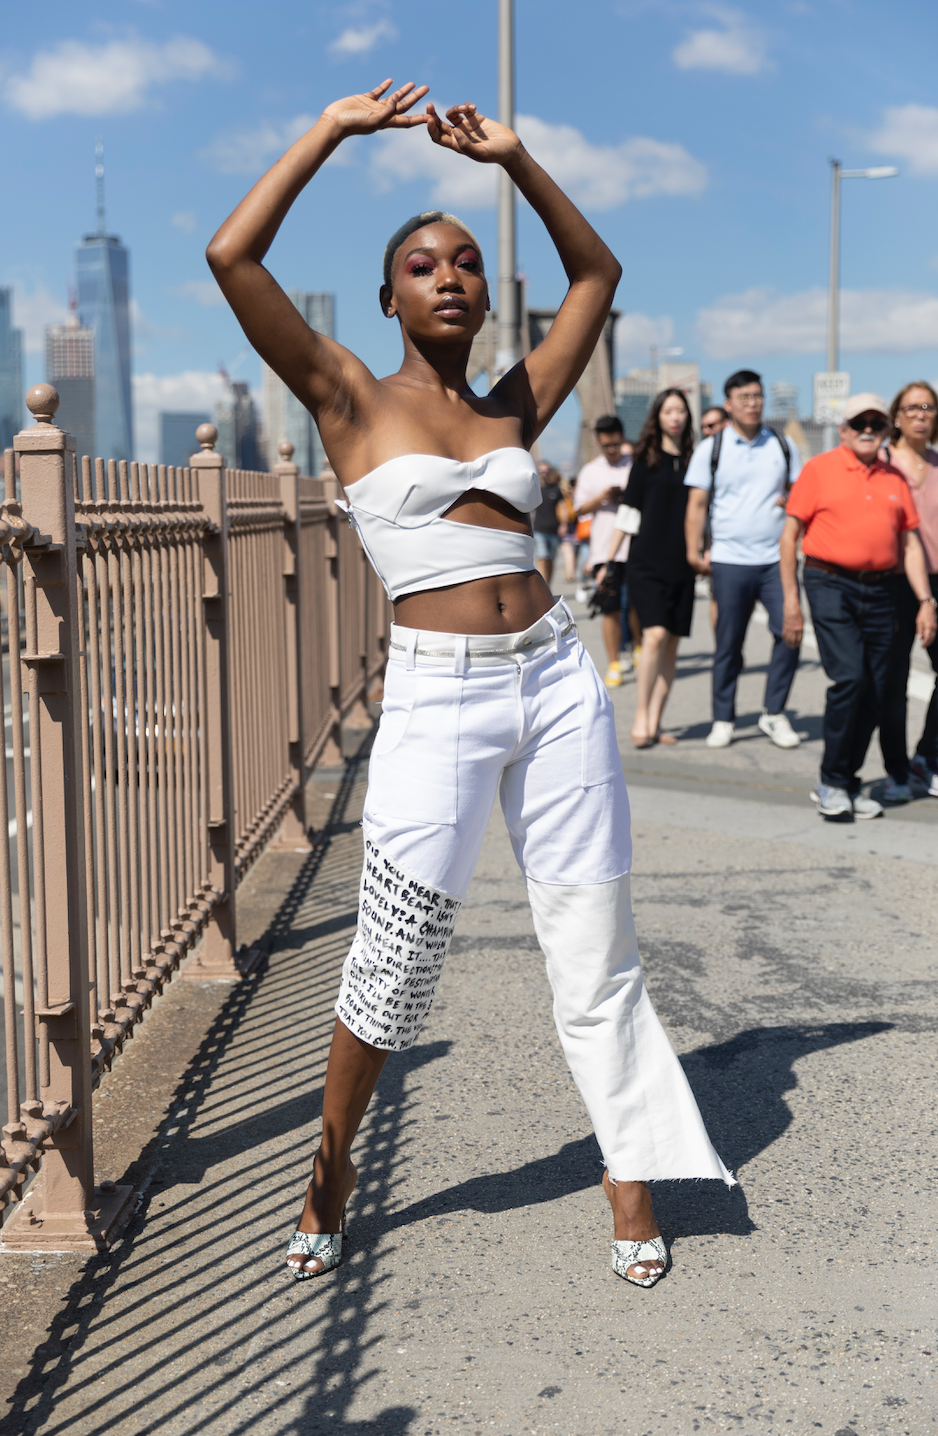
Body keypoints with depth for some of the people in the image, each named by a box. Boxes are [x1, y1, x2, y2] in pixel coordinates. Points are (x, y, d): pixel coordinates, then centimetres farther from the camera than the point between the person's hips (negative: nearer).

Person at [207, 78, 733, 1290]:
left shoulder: (513, 406, 12)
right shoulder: (349, 401, 2)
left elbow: (596, 272, 21)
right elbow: (231, 258, -7)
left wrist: (513, 161, 14)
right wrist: (333, 129, -2)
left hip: (556, 680, 4)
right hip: (437, 697, -4)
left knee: (593, 943, 7)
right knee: (395, 964, 1)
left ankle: (632, 1181, 19)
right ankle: (331, 1169, 23)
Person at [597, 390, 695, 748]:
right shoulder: (646, 459, 3)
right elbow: (628, 511, 4)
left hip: (681, 564, 4)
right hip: (647, 561, -4)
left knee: (672, 642, 2)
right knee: (655, 635, -17)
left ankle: (655, 722, 7)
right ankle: (640, 716, -9)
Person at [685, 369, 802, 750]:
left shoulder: (782, 445, 11)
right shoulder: (710, 448, 4)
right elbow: (697, 503, 3)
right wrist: (693, 551, -5)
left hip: (776, 559, 2)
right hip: (729, 561, -2)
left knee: (789, 632, -9)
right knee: (728, 643, 3)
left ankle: (774, 713, 6)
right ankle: (723, 719, 15)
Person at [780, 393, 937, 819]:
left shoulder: (895, 479, 14)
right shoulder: (819, 469, 1)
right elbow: (789, 535, 0)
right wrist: (790, 599, -6)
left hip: (880, 591, 5)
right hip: (831, 586, -5)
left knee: (874, 692, 4)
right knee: (849, 678, -17)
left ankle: (848, 784, 17)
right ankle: (831, 783, -3)